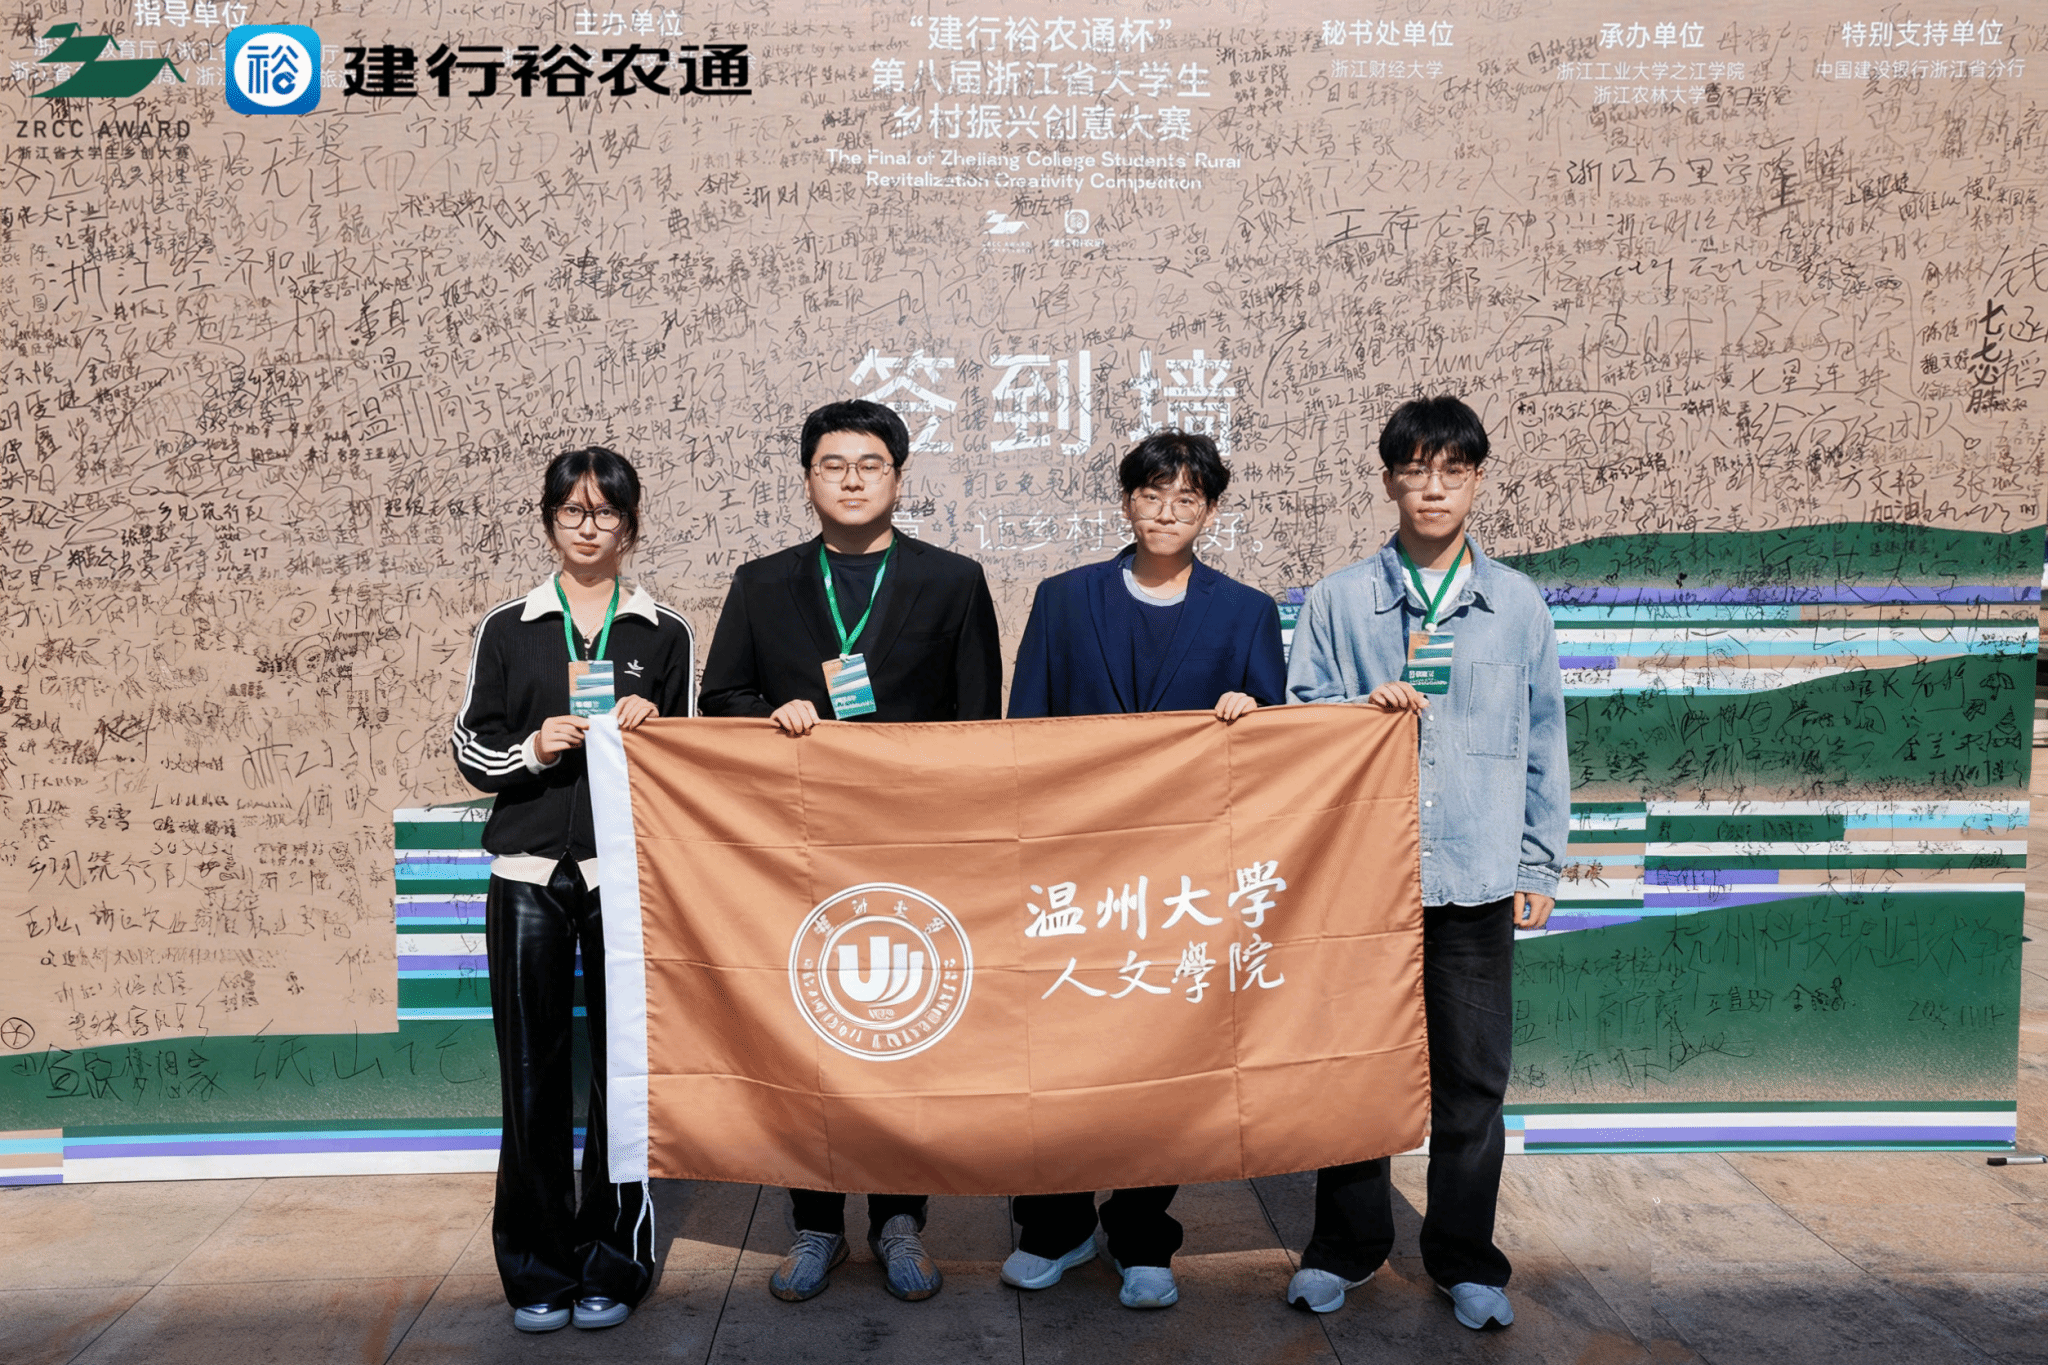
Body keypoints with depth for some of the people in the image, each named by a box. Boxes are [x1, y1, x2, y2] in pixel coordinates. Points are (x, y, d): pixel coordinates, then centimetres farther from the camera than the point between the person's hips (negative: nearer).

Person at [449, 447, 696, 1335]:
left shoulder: (665, 634, 9)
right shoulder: (506, 630, 9)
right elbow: (471, 751, 9)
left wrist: (651, 729, -9)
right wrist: (534, 748, -10)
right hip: (529, 873, 1)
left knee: (623, 1065, 2)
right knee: (532, 1070, 3)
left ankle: (610, 1262, 16)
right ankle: (537, 1268, 17)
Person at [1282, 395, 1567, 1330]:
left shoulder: (1518, 604, 7)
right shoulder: (1339, 599, 4)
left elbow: (1543, 746, 10)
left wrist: (1539, 868, 7)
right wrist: (1361, 710, -13)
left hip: (1478, 881, 1)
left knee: (1472, 1082, 8)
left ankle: (1465, 1261, 26)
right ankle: (1344, 1246, 27)